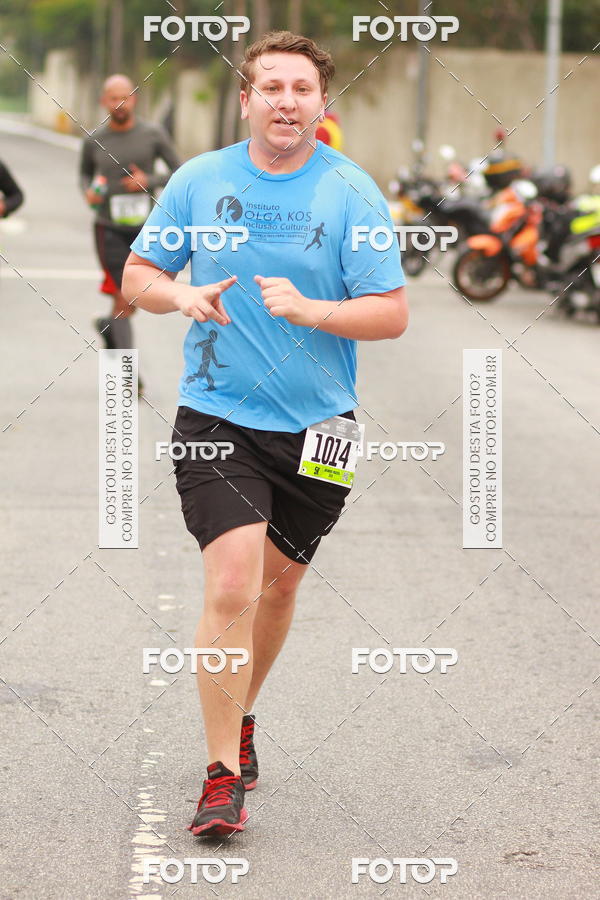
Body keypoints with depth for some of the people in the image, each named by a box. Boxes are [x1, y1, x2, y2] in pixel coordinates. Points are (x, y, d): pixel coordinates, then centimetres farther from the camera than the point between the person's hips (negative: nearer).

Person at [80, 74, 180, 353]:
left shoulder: (153, 135, -4)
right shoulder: (94, 141, 0)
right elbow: (85, 172, 19)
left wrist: (149, 182, -16)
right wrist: (88, 192, -3)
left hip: (144, 226, 1)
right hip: (109, 229, -1)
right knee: (123, 299, -9)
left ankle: (110, 327, 44)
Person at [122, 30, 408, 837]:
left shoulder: (352, 193, -4)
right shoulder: (199, 180, 1)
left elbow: (391, 314, -7)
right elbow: (137, 276, 9)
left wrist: (308, 310, -23)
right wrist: (182, 295, -13)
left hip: (315, 425, 1)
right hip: (216, 418, -1)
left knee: (279, 584, 15)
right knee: (231, 587, -16)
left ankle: (238, 718, 42)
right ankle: (223, 775, -8)